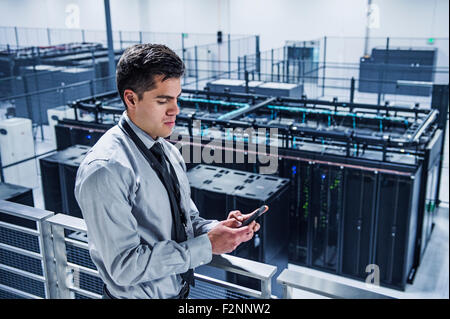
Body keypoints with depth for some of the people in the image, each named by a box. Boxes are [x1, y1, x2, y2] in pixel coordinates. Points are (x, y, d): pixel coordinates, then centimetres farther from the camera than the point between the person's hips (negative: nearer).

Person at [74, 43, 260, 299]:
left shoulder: (168, 151, 0)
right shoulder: (105, 170, -25)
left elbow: (187, 221, 8)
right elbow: (125, 266, -26)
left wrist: (221, 229, -12)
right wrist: (207, 245, -25)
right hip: (140, 294, -7)